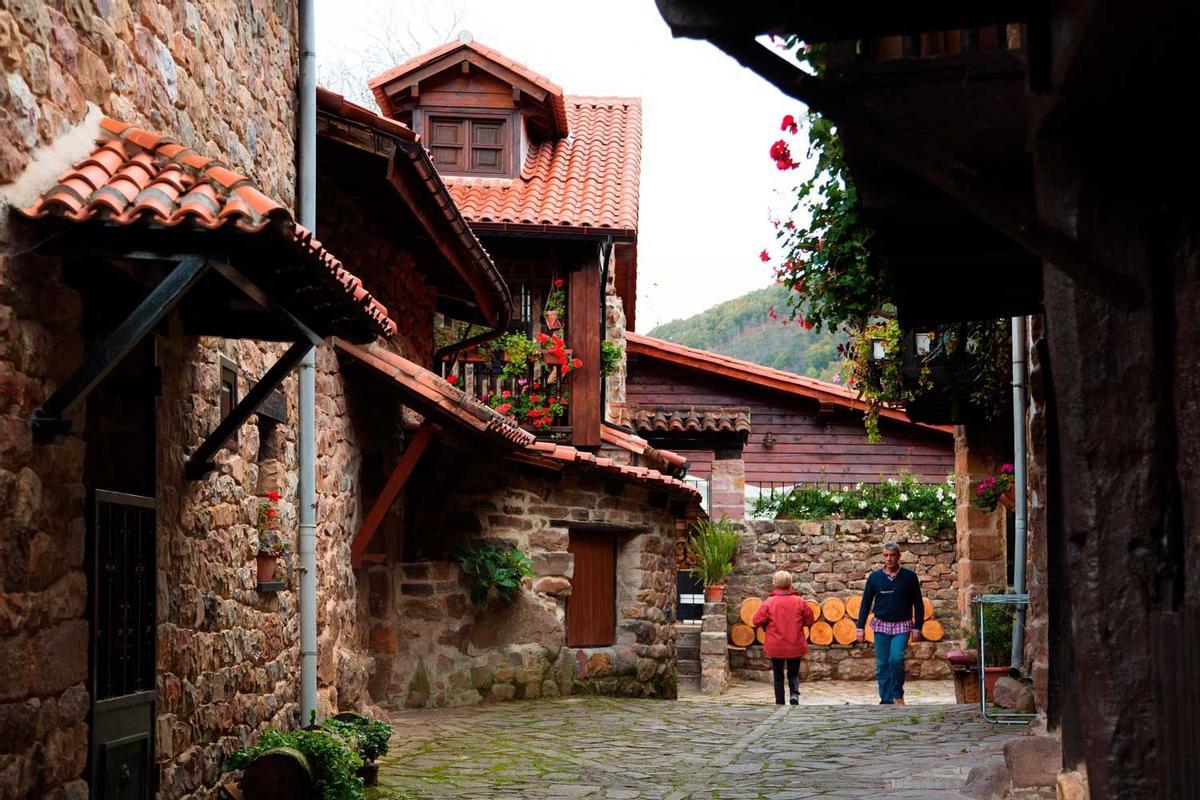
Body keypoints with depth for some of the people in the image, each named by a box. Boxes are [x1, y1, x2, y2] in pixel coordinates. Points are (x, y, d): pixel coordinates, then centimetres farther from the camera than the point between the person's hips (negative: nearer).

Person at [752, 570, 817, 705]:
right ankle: (795, 693, -10)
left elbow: (756, 621, -8)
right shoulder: (799, 602, -7)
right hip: (796, 646, 1)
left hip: (775, 646, -1)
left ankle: (780, 703, 11)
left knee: (778, 676, 13)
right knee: (793, 673, 17)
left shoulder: (769, 602, -12)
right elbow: (810, 621, 3)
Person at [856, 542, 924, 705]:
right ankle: (886, 701, 10)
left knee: (896, 659, -18)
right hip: (881, 625, 2)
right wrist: (860, 627, 1)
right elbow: (866, 603, 7)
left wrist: (917, 627, -1)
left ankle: (898, 694, 2)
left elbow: (918, 604, 4)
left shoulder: (909, 576, -1)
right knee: (882, 665, 2)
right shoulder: (875, 577, 3)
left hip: (902, 625, -2)